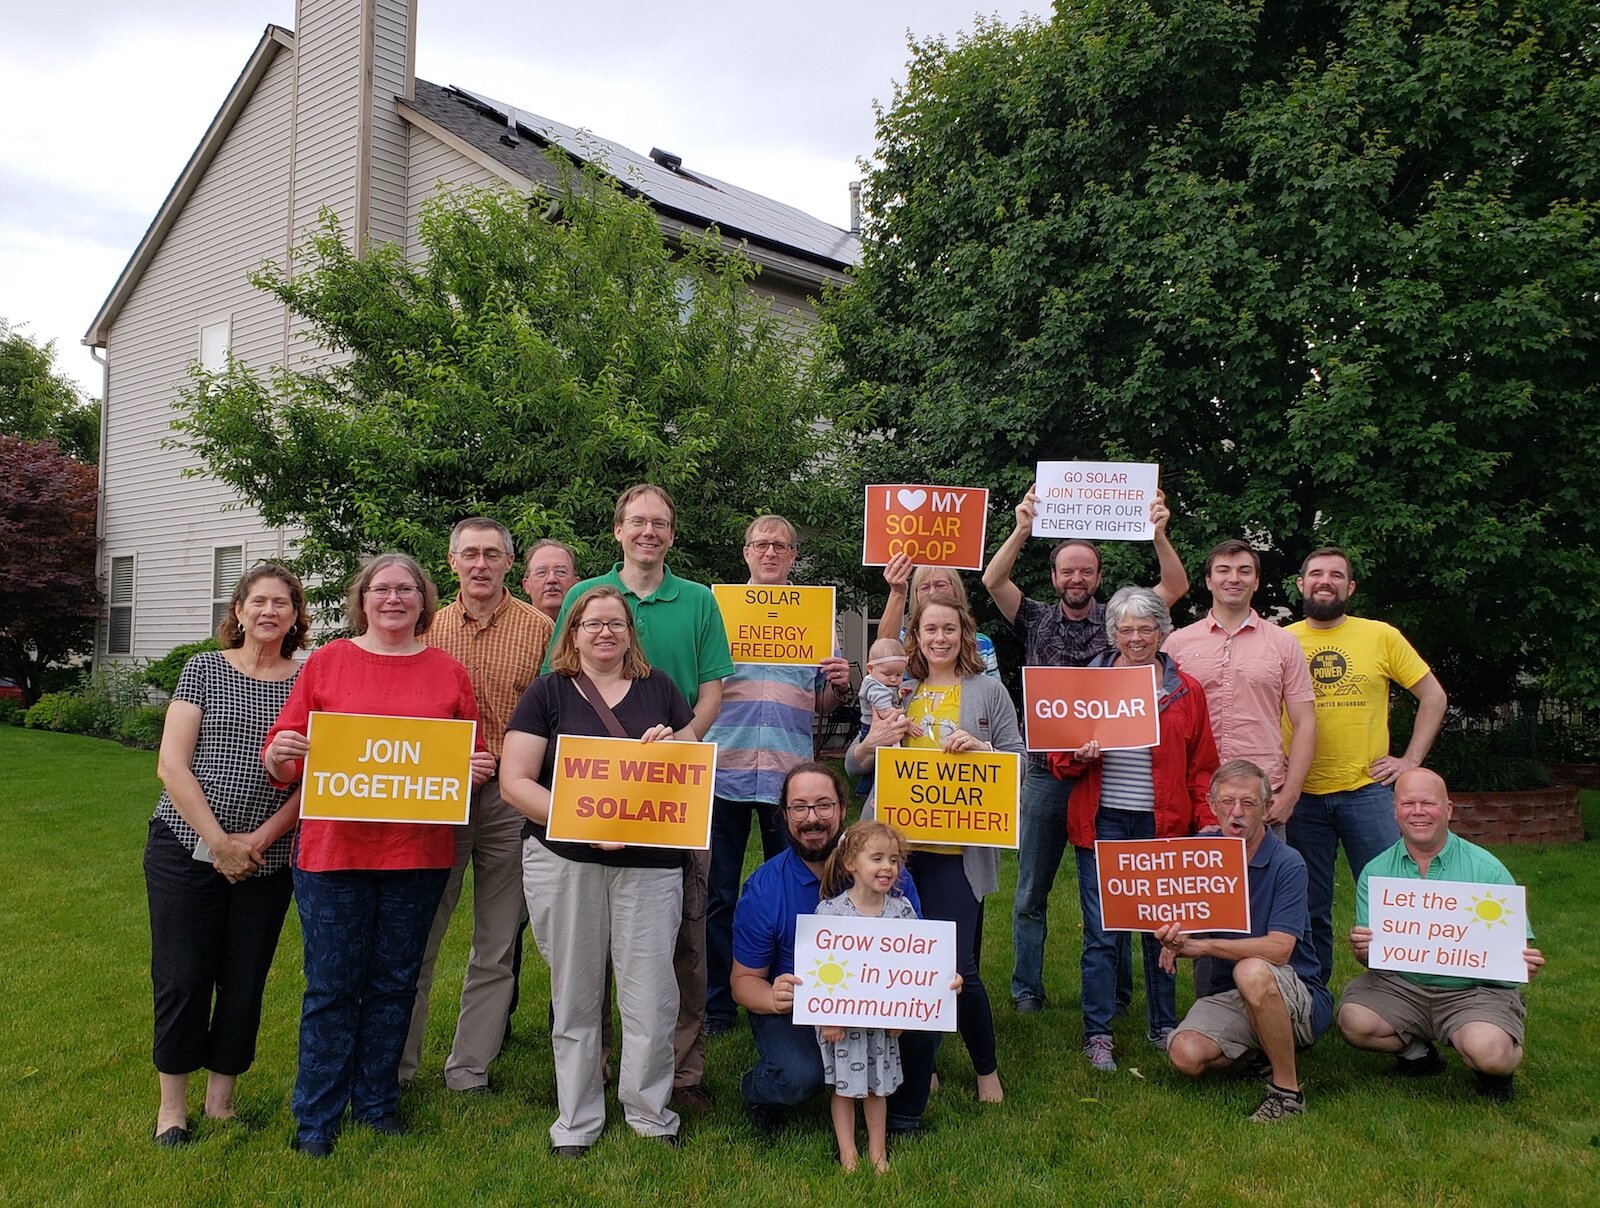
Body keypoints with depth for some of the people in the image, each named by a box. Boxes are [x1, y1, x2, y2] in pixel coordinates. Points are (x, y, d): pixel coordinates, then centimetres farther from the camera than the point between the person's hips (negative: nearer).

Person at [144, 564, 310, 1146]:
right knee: (182, 979, 2)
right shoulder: (205, 669, 0)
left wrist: (257, 840, -10)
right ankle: (171, 1105, 20)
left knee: (244, 983, 8)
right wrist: (219, 842, -11)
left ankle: (220, 1100, 25)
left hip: (267, 861, 2)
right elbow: (171, 764, -6)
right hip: (188, 850, -1)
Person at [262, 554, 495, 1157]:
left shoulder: (448, 671, 7)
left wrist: (479, 767, -10)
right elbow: (284, 753, 4)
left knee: (394, 983, 13)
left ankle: (377, 1101, 30)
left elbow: (474, 753, 12)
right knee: (331, 987, 6)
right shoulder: (327, 662, 4)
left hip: (419, 853, 2)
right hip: (334, 851, -1)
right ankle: (317, 1116, 23)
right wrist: (278, 755, -17)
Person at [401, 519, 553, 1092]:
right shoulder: (427, 628, 8)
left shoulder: (539, 629, -1)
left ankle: (468, 1070, 24)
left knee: (495, 948, 9)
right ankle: (396, 1064, 26)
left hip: (511, 798, -1)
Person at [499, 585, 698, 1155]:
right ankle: (577, 1122, 27)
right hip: (563, 865, -1)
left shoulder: (659, 688, 11)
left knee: (651, 995, 2)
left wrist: (671, 747, -9)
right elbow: (514, 781, -4)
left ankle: (650, 1114, 23)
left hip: (649, 863, 1)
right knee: (575, 996, 10)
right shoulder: (547, 693, 3)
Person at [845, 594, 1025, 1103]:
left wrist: (983, 749, -14)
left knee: (957, 967, -6)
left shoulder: (988, 690, 5)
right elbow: (852, 766, 14)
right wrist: (873, 742, -8)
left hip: (958, 849, -3)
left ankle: (986, 1069, 19)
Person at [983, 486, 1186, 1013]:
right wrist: (1022, 530, -19)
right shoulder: (1036, 620, 7)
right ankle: (1026, 989, 20)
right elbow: (993, 581, -7)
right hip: (1045, 775, 1)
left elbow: (1176, 588, -5)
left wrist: (1158, 532, -17)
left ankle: (1116, 991, 24)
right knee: (1030, 893, 8)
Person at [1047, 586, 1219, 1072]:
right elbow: (1058, 756, 8)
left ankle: (1163, 1027, 27)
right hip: (1103, 824, -1)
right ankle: (1097, 1035, 12)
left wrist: (1207, 820, -1)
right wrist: (1078, 756, -13)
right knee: (1102, 935, 0)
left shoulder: (1185, 690, 7)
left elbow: (1201, 766, 10)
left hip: (1163, 826, 1)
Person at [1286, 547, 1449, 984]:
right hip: (1302, 795, 0)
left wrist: (1411, 760, 1)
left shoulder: (1382, 636, 3)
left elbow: (1434, 697, 9)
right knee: (1310, 908, 8)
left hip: (1368, 790, 0)